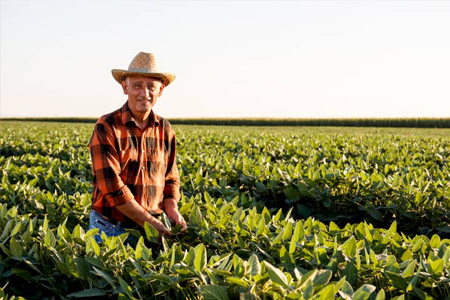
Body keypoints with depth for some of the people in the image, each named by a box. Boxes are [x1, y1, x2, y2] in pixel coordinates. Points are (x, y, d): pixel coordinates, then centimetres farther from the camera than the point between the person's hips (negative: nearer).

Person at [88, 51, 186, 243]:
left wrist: (172, 209, -6)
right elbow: (111, 185, -16)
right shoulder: (107, 128, -10)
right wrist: (150, 222, -17)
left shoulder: (165, 129, 7)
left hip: (151, 228, 4)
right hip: (110, 227, -4)